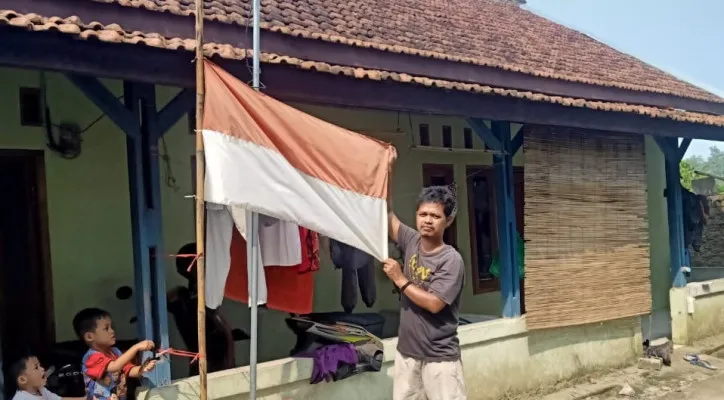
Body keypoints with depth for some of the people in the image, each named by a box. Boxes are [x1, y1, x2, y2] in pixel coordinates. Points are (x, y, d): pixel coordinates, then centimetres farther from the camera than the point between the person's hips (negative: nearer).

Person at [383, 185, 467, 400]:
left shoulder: (451, 260, -17)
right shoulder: (412, 241, 1)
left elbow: (434, 304, -22)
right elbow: (388, 217, 8)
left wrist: (400, 280, -16)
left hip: (439, 357, -6)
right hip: (407, 351, 6)